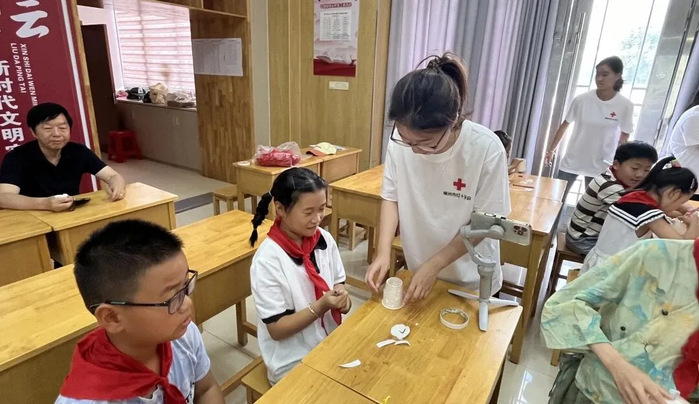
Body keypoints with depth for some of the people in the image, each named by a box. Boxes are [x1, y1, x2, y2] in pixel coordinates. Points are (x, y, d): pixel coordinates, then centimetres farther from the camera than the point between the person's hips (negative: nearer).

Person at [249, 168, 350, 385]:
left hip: (331, 345, 5)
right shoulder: (267, 260, -22)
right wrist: (321, 307, -27)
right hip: (293, 365, -5)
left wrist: (342, 297, -16)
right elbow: (276, 329, -16)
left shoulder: (325, 240, -7)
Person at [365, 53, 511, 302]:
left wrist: (434, 265, -21)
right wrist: (383, 252, -18)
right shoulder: (400, 141, -21)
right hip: (417, 272, 2)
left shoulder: (486, 149, -27)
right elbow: (391, 196, -7)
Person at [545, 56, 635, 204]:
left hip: (600, 165, 0)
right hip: (572, 161, 1)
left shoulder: (625, 105, -8)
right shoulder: (582, 99, -9)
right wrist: (552, 149, 3)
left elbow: (624, 139, 0)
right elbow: (565, 125, 3)